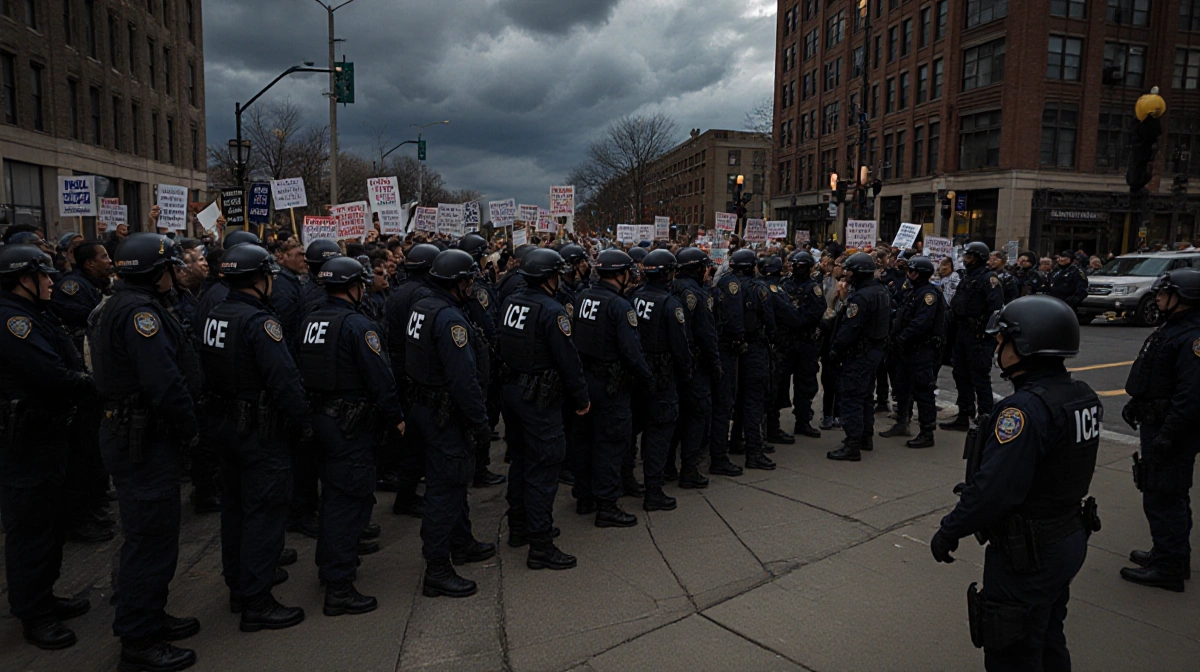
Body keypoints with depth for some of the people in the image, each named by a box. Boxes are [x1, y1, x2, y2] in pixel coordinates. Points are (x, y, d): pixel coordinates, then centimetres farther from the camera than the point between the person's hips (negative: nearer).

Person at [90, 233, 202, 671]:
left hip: (127, 434, 11)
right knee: (151, 538, 0)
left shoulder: (118, 307, 15)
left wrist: (183, 432, 15)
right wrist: (189, 432, -13)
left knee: (151, 534, 21)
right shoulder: (140, 311, -20)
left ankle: (151, 619, 35)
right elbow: (165, 384, -26)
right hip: (145, 442, -11)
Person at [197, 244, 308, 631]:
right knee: (265, 510, -2)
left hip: (225, 423, 9)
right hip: (260, 430, -9)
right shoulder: (259, 321, -21)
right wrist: (304, 420, -16)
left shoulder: (213, 317, 6)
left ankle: (238, 585, 34)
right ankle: (256, 602, 4)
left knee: (235, 505, 19)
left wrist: (221, 407, 19)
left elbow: (206, 371, 12)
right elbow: (284, 378, -26)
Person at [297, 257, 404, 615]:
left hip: (319, 418, 9)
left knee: (334, 490, 24)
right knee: (349, 495, -3)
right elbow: (380, 377, -19)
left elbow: (299, 370, 14)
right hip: (350, 423, -9)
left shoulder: (309, 323, 7)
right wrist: (395, 417, -8)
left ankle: (342, 546, 42)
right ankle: (339, 586, 1)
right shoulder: (358, 325, -18)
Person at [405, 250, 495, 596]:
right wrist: (480, 420, -18)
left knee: (454, 479, 23)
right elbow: (464, 378, -26)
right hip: (445, 415, -10)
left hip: (425, 405, 11)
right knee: (445, 487, -2)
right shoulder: (449, 318, -23)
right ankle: (437, 571, 6)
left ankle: (461, 542, 39)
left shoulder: (421, 308, 9)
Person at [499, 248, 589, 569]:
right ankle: (540, 545, 3)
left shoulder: (511, 302, 6)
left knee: (522, 458, 21)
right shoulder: (551, 310, -19)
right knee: (544, 467, -3)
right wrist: (582, 397, -8)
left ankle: (518, 526, 34)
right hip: (539, 397, -9)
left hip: (512, 390, 9)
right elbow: (568, 359, -17)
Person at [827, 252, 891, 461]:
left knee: (850, 397, -7)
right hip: (876, 349, 10)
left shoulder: (860, 296, -21)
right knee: (864, 395, 21)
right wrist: (846, 297, 11)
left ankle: (852, 447, -6)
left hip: (860, 353, -10)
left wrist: (835, 349, -12)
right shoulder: (882, 291, 9)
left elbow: (850, 328, -25)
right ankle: (866, 437, 32)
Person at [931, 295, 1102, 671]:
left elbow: (994, 489, -30)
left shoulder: (1026, 409, -28)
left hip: (1027, 556, -9)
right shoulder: (1083, 397, 1)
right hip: (1069, 539, 9)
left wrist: (949, 531, -16)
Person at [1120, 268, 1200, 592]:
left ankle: (1168, 567, 6)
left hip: (1172, 430, -11)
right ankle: (1171, 555, 34)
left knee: (1163, 496, -4)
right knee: (1172, 495, 21)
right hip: (1156, 423, 11)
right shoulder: (1171, 327, 12)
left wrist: (1168, 434, -28)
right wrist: (1136, 403, 22)